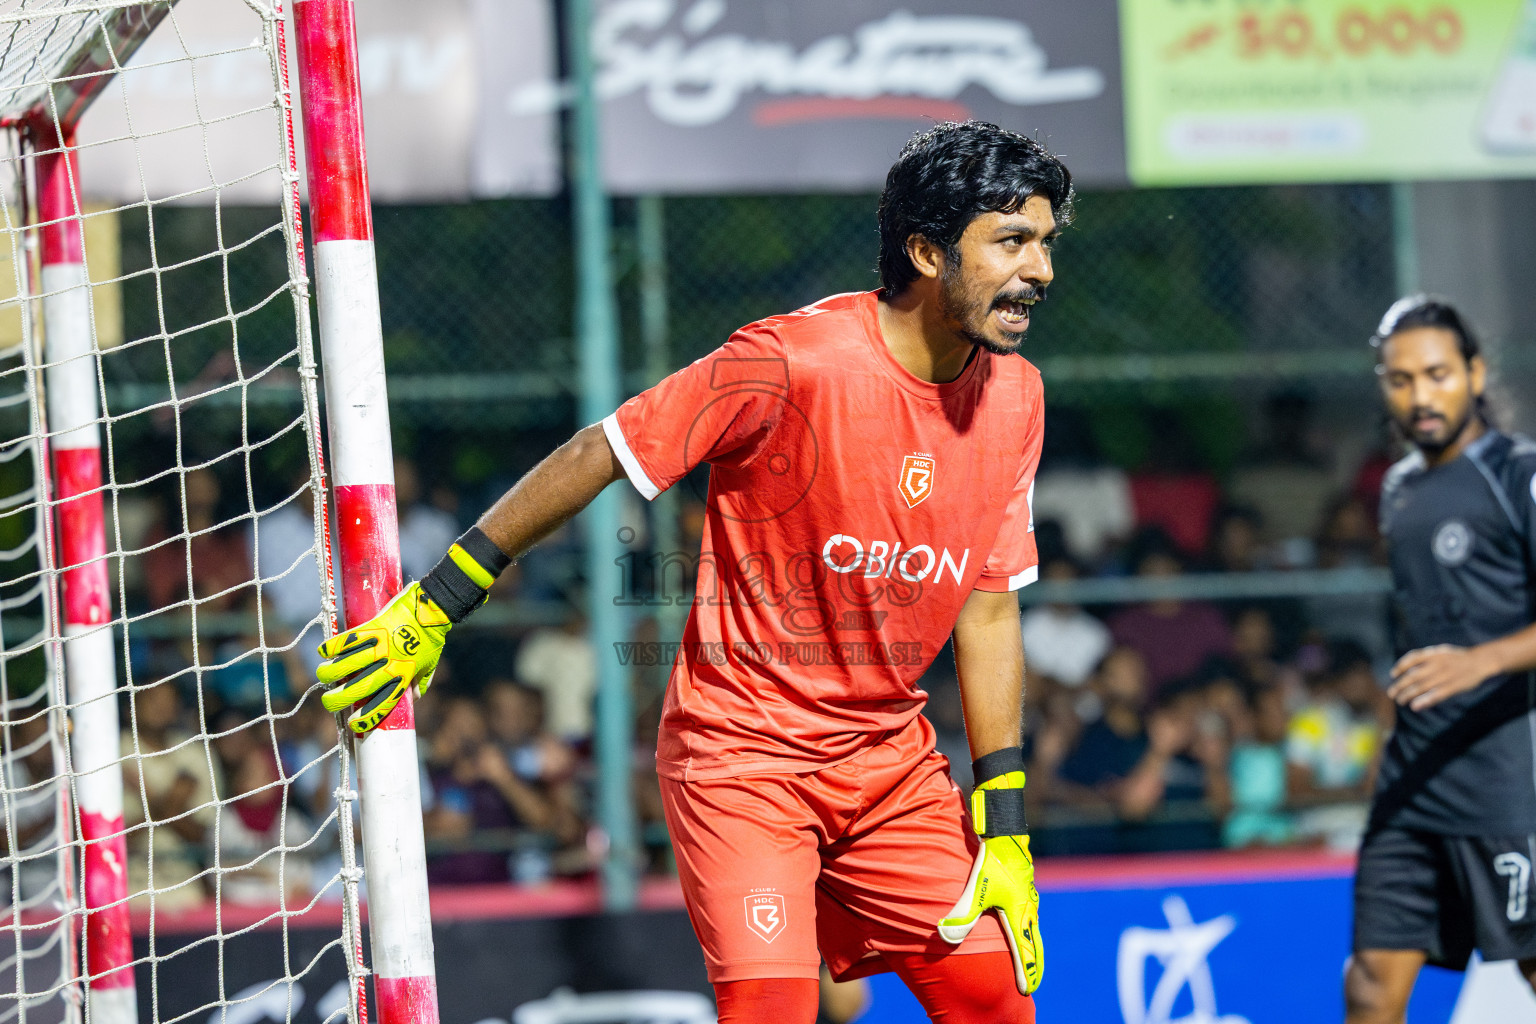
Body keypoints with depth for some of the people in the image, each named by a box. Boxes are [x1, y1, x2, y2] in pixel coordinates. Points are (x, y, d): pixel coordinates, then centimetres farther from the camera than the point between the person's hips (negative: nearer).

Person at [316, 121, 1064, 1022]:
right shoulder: (789, 363, -21)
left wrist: (1003, 823, 4)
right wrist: (433, 609, -13)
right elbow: (593, 461, -14)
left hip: (890, 760, 6)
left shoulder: (1014, 396, -1)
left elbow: (989, 608, 6)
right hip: (742, 754, -6)